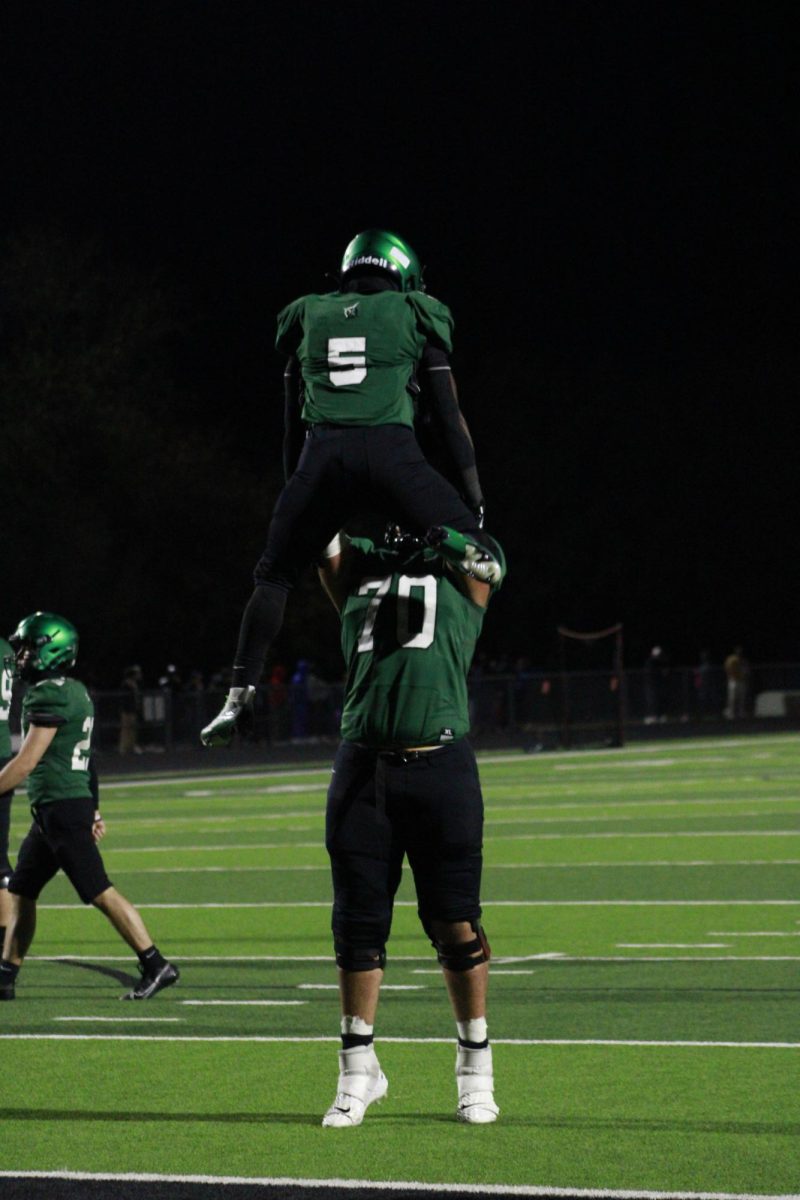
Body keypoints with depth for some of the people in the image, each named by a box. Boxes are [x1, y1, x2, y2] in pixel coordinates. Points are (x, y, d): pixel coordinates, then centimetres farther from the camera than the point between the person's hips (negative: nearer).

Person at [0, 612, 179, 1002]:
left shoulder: (51, 696, -15)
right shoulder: (75, 692, 16)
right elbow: (80, 760, 21)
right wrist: (91, 810, 24)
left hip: (61, 809, -10)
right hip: (54, 811, 10)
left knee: (100, 892, -9)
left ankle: (156, 967, -9)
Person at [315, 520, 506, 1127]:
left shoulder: (464, 570, 12)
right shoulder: (358, 567, 19)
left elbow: (469, 544, 1)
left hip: (441, 765, -2)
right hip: (363, 768, 2)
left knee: (456, 925, 0)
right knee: (359, 923, 3)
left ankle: (476, 1070, 12)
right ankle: (358, 1070, 13)